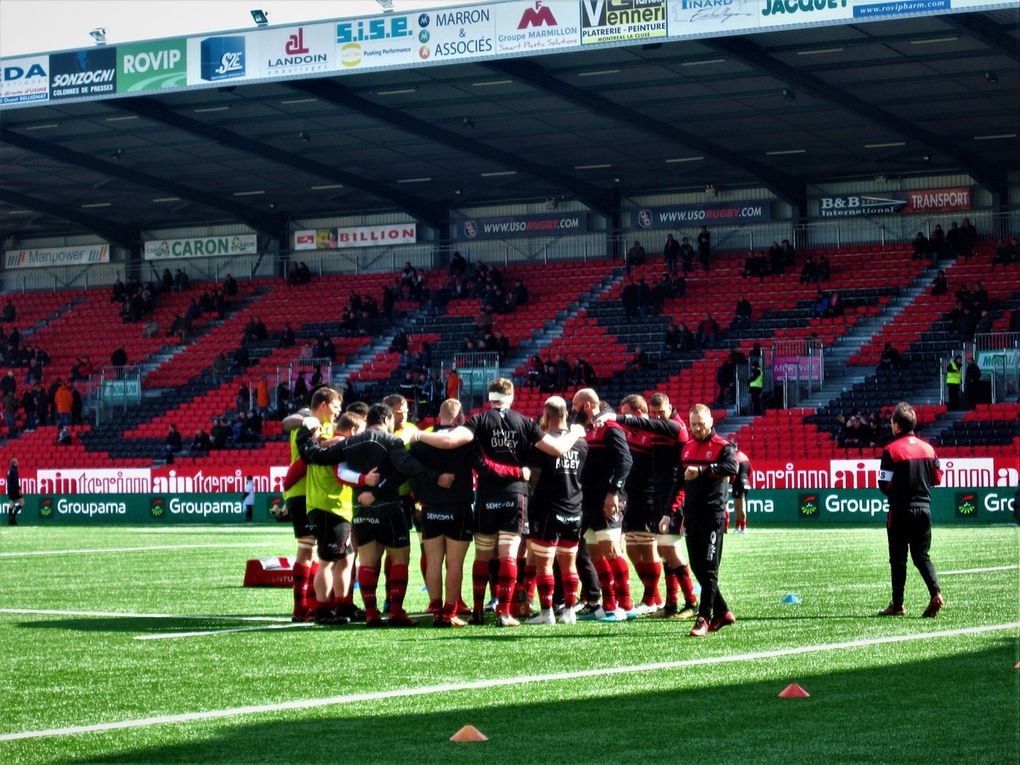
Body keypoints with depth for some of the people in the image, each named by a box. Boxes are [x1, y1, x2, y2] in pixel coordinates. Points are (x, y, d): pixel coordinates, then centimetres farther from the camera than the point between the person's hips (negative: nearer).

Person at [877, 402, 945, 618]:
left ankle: (897, 604, 7)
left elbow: (885, 485, -13)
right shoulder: (927, 448, 4)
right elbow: (937, 479, 10)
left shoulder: (891, 450, -11)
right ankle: (935, 593, -9)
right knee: (921, 556, 12)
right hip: (924, 509, 4)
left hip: (901, 511, -4)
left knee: (898, 558, 5)